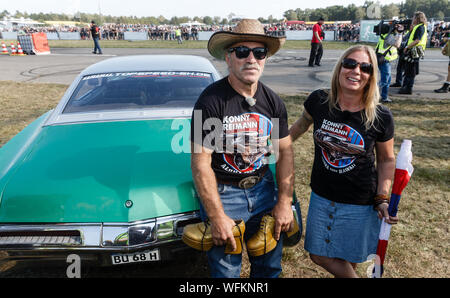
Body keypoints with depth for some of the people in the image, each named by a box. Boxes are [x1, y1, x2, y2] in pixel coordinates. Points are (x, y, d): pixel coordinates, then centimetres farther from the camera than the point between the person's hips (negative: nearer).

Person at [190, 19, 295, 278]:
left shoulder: (273, 101, -1)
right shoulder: (211, 100, -18)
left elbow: (285, 151, 4)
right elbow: (200, 164, -19)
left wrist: (285, 202, -2)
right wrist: (217, 217, -19)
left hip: (263, 187, 5)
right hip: (222, 191, -4)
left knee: (270, 265, 18)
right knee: (227, 270, 8)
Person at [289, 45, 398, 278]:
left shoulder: (381, 117, -14)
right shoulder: (318, 101, -11)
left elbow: (387, 159, -1)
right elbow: (302, 124, 10)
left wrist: (382, 198, -9)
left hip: (360, 203, -2)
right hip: (322, 197, 3)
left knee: (349, 260, 13)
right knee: (319, 256, 15)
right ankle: (347, 275, 43)